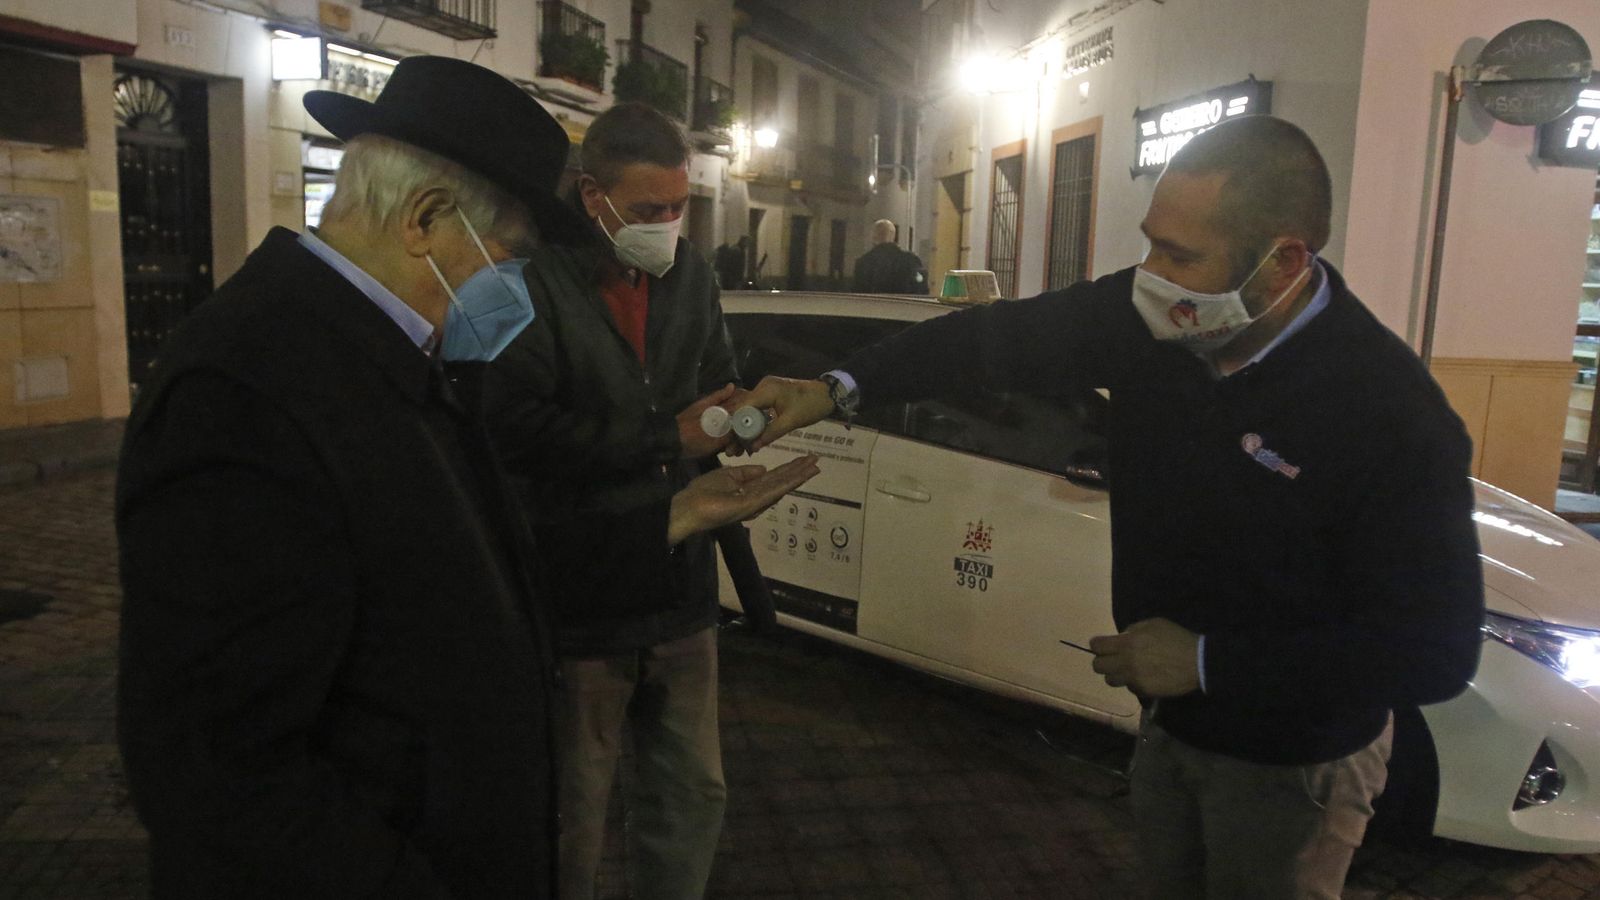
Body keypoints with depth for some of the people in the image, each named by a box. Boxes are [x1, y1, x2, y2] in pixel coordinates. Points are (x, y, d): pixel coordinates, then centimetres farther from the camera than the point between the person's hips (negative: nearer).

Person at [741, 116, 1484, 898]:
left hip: (1291, 768, -5)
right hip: (1169, 715, 6)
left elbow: (1436, 651, -25)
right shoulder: (1151, 318, -15)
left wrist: (1207, 661, -26)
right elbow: (1001, 338, -6)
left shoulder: (1392, 414, -29)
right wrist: (838, 388, -14)